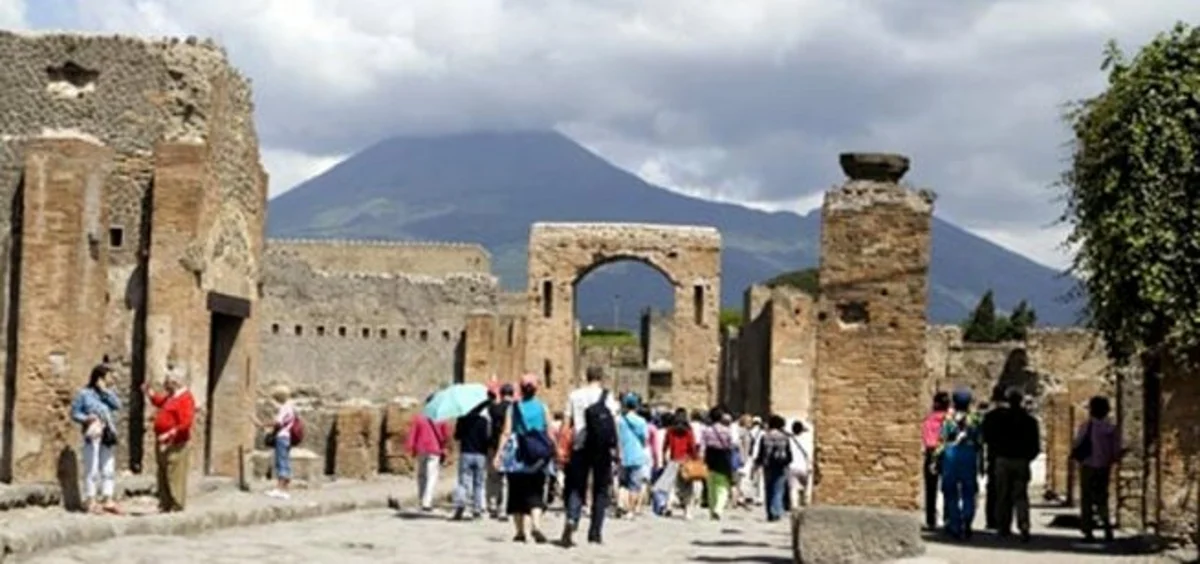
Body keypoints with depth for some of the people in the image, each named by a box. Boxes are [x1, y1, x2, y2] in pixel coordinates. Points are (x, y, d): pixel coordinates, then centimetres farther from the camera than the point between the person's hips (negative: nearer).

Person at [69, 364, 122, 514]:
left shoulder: (106, 394, 15)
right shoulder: (84, 393, 0)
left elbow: (117, 405, -1)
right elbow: (74, 413, -1)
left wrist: (105, 390, -3)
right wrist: (86, 418, -18)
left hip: (107, 435, 6)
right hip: (93, 434, -6)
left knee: (108, 467, 7)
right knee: (92, 468, -6)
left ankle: (107, 500, 12)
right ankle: (90, 501, -3)